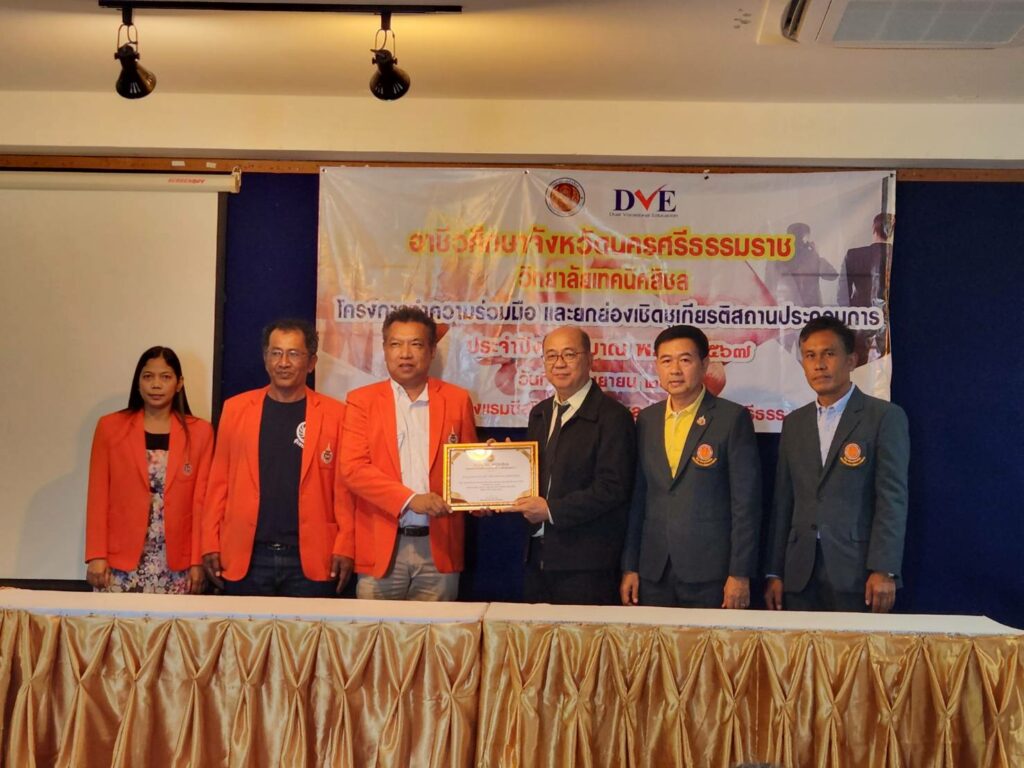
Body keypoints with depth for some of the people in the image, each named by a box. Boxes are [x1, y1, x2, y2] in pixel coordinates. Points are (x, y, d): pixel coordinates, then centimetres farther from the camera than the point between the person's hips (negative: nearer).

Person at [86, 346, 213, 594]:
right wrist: (96, 556, -3)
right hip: (120, 561, 0)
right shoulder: (110, 427, 4)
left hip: (176, 564, 0)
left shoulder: (200, 432, 4)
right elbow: (98, 497, 3)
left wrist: (197, 561, -1)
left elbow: (201, 500, 3)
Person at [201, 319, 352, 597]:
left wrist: (343, 548, -6)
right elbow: (219, 481, 8)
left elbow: (343, 486, 1)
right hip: (246, 557, 1)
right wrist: (211, 544, 2)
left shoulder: (335, 414, 2)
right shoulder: (236, 408, 7)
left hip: (311, 560, -1)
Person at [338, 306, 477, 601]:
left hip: (439, 547, 1)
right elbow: (353, 467, -5)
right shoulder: (362, 400, 5)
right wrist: (410, 499, -16)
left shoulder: (457, 399, 10)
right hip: (381, 546, -1)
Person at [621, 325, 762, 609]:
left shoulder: (733, 418, -4)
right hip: (653, 575, 4)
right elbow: (637, 498, 11)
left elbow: (746, 503, -7)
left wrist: (740, 574, -10)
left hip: (710, 574, -4)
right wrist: (629, 567, 8)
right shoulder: (646, 420, 10)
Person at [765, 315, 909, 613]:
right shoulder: (794, 423, 14)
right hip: (800, 574, 4)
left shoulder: (885, 417, -1)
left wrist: (883, 571, -15)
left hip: (857, 569, -4)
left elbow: (892, 497, -7)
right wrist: (774, 573, 9)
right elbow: (783, 501, 12)